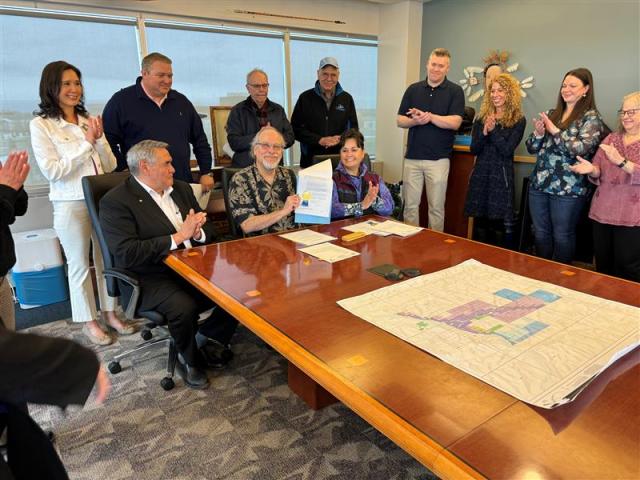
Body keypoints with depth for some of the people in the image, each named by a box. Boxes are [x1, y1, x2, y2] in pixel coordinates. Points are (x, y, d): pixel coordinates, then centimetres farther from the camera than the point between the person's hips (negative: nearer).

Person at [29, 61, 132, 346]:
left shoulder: (89, 121, 6)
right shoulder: (41, 125, -5)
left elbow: (111, 166, 6)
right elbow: (52, 171, -13)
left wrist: (99, 140, -11)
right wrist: (86, 143, -15)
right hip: (71, 204, -4)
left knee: (107, 259, 13)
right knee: (79, 265, 8)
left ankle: (110, 313, 29)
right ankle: (88, 322, 23)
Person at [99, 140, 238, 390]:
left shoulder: (181, 188, 13)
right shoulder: (115, 201, -8)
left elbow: (209, 231, 14)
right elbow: (127, 254, -20)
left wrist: (197, 232, -10)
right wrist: (179, 236, -19)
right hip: (152, 280, -5)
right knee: (184, 307, -33)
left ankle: (207, 338, 10)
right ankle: (190, 359, 1)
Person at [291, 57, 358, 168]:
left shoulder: (346, 99, 9)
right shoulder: (305, 98, 4)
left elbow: (353, 129, 12)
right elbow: (295, 129, 1)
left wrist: (339, 139, -9)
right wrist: (319, 140, -11)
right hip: (311, 160, -1)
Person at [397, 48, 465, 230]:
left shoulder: (455, 91, 1)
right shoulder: (413, 89, 10)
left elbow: (455, 123, -10)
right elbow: (400, 121, 8)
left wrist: (429, 116, -18)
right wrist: (415, 120, -12)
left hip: (438, 159, -2)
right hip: (412, 157, 3)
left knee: (436, 207, 5)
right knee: (410, 205, 7)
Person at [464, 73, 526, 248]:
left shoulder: (518, 120, 0)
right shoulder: (481, 118, 9)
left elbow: (507, 150, -10)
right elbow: (473, 149, 2)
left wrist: (494, 130, -16)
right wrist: (484, 132, -13)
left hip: (502, 176, -3)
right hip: (480, 174, 3)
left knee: (506, 224, -4)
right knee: (480, 221, 8)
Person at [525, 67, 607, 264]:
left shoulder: (591, 118, -3)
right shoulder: (551, 114, 12)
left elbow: (580, 148, -18)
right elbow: (531, 147, 11)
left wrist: (555, 131, -13)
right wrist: (538, 134, -9)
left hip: (568, 189, -5)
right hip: (539, 184, 5)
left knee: (562, 236, 5)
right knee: (540, 233, 12)